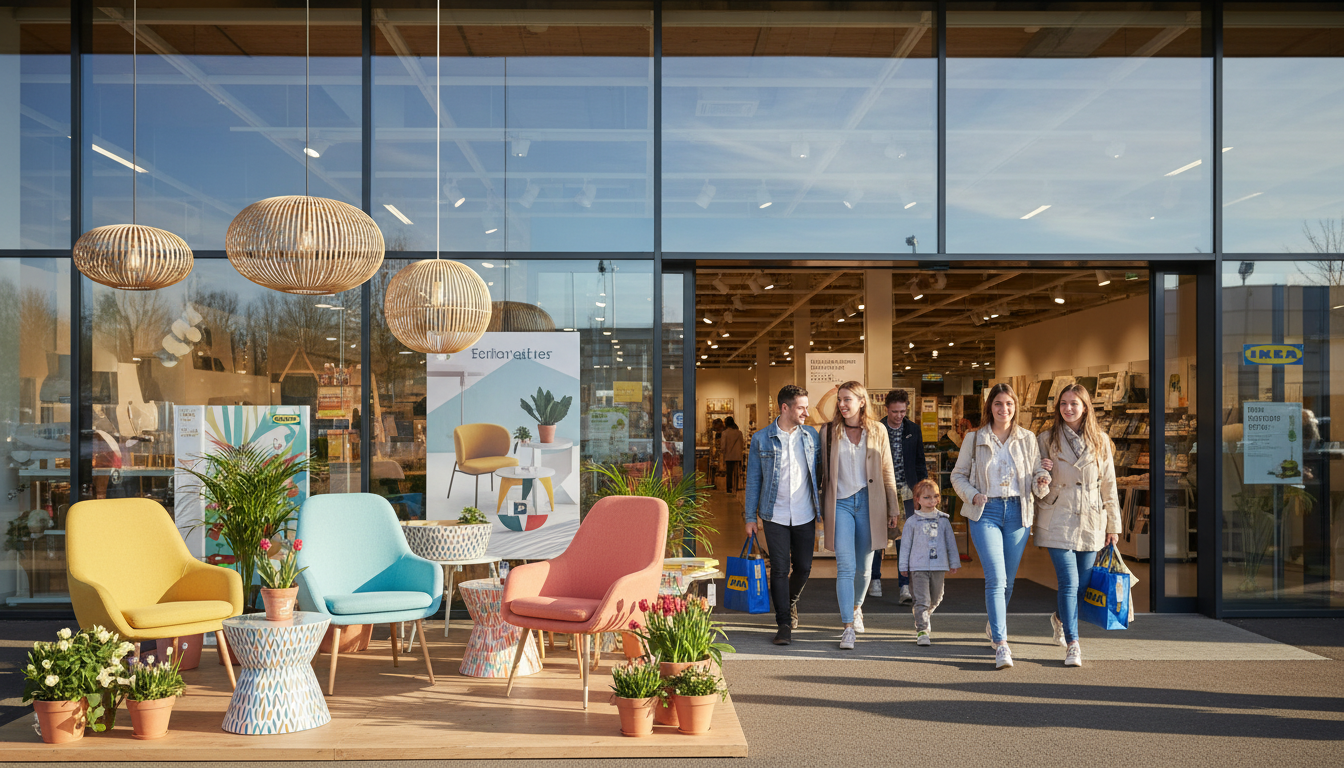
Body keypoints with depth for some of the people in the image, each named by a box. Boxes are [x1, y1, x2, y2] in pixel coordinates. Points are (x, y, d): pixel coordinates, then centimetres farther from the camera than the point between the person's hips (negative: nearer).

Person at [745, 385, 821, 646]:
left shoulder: (811, 435, 5)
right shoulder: (761, 439, -2)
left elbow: (819, 471, 11)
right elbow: (753, 480, 2)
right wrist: (750, 517, -1)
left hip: (805, 516, 2)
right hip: (775, 515, -2)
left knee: (803, 567, 8)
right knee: (779, 569, -4)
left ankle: (791, 602, 38)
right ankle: (784, 625, 5)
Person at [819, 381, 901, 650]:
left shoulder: (877, 431, 5)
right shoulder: (829, 432, 4)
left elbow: (887, 473, 8)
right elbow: (822, 471, 8)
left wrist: (894, 509, 6)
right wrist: (820, 508, 8)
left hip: (868, 503, 1)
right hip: (840, 503, -1)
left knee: (863, 566, 11)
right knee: (845, 567, -11)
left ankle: (856, 607, 39)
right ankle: (848, 628, -10)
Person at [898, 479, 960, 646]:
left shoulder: (943, 520, 9)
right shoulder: (912, 521, 2)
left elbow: (950, 542, 15)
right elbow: (905, 544, 5)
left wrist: (954, 562, 14)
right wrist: (903, 566, 4)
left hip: (939, 566, 3)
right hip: (918, 567, -3)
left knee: (936, 598, 14)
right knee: (922, 599, -10)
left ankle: (923, 616, 39)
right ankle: (922, 631, -11)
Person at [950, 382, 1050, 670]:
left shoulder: (1027, 439, 8)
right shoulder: (974, 439, 4)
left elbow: (1037, 472, 12)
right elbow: (958, 475, 8)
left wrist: (1041, 481, -11)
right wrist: (973, 495, -9)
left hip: (1017, 512, 3)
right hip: (986, 512, -2)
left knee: (1008, 579, 11)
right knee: (996, 577, -15)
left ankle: (993, 626, 36)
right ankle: (1001, 644, -16)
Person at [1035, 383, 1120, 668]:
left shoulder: (1100, 441, 7)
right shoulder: (1046, 440, 3)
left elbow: (1108, 484, 9)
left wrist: (1113, 525, 9)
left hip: (1091, 523, 2)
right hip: (1058, 521, -2)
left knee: (1082, 586, 9)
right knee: (1069, 583, -12)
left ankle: (1060, 619, 40)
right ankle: (1072, 645, -6)